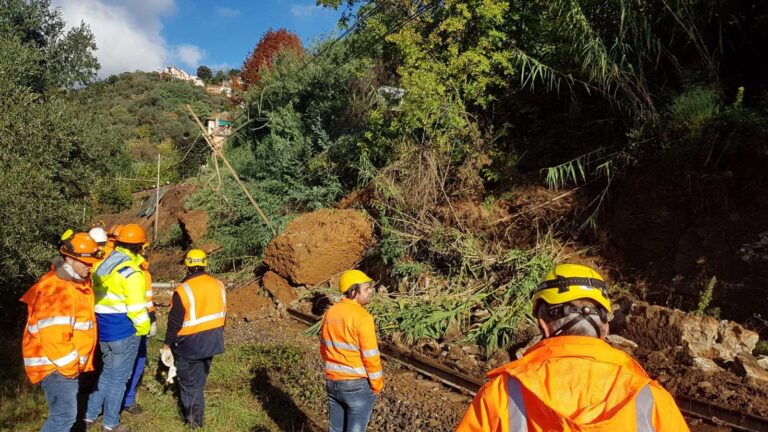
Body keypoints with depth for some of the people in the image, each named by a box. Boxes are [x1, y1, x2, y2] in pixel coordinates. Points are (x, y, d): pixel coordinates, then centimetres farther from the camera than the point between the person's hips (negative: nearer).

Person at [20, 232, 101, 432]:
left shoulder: (76, 281, 10)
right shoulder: (57, 288, -23)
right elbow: (53, 334, -28)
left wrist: (75, 361, 21)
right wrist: (69, 364, -18)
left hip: (68, 363, 10)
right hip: (55, 364, -10)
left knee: (64, 411, 20)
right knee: (65, 414, -8)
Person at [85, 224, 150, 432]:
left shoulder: (101, 266, 6)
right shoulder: (131, 272, -19)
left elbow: (95, 297, 10)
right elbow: (136, 307, -20)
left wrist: (103, 318, 17)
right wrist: (144, 328, -6)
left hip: (103, 329, 7)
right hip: (125, 331, -7)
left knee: (107, 373, 24)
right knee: (119, 377, 7)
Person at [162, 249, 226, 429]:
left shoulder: (184, 290, -20)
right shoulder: (218, 285, -2)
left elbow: (175, 322, -14)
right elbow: (223, 315, 8)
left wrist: (167, 344, -1)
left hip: (190, 344, -5)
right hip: (212, 341, 6)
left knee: (189, 381, 12)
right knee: (200, 379, 20)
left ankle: (193, 418, 20)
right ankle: (197, 415, 30)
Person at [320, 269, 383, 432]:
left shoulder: (329, 313, 1)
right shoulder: (362, 317, -21)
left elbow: (324, 349, 10)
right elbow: (371, 357, -18)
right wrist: (377, 385, -5)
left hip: (332, 382, 6)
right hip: (358, 385, -6)